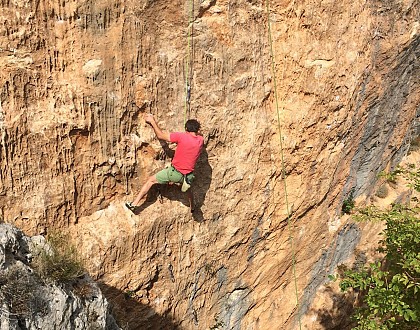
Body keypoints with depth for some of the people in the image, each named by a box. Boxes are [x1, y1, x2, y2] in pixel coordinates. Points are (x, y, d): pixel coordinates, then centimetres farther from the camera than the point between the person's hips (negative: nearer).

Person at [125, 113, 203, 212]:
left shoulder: (181, 136, -17)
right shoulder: (200, 140, -4)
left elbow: (160, 135, -9)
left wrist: (152, 121, 1)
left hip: (175, 172, -4)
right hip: (189, 175, 5)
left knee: (151, 180, 11)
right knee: (189, 188, 38)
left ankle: (135, 203, 10)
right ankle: (192, 209, 46)